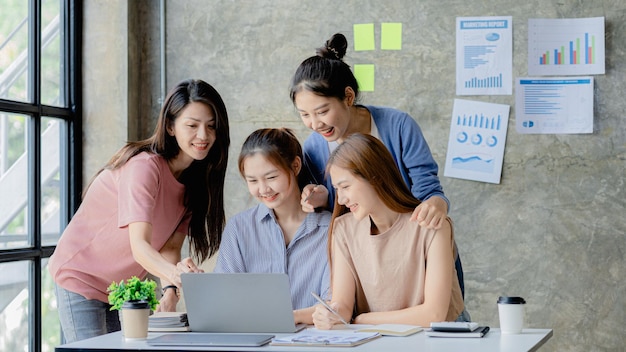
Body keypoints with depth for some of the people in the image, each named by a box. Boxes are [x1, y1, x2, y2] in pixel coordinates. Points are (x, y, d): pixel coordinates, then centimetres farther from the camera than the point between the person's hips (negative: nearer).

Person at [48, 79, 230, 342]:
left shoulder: (195, 177, -2)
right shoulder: (144, 166, -25)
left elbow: (171, 245, -8)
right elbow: (139, 245, -37)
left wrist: (170, 291, -26)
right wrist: (175, 273, -56)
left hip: (124, 288, 7)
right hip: (82, 279, -7)